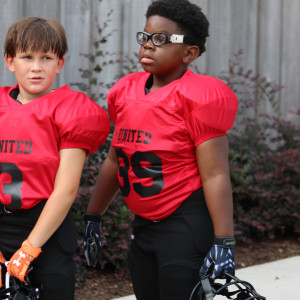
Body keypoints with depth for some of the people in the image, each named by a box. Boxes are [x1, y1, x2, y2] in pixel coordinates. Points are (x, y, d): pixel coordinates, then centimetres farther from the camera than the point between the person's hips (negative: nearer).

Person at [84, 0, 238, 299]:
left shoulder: (197, 97, -13)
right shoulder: (126, 92, 8)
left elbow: (215, 175, -17)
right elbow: (115, 160, 19)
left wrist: (224, 242, -21)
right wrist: (92, 216, 22)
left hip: (187, 225, -8)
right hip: (144, 224, 8)